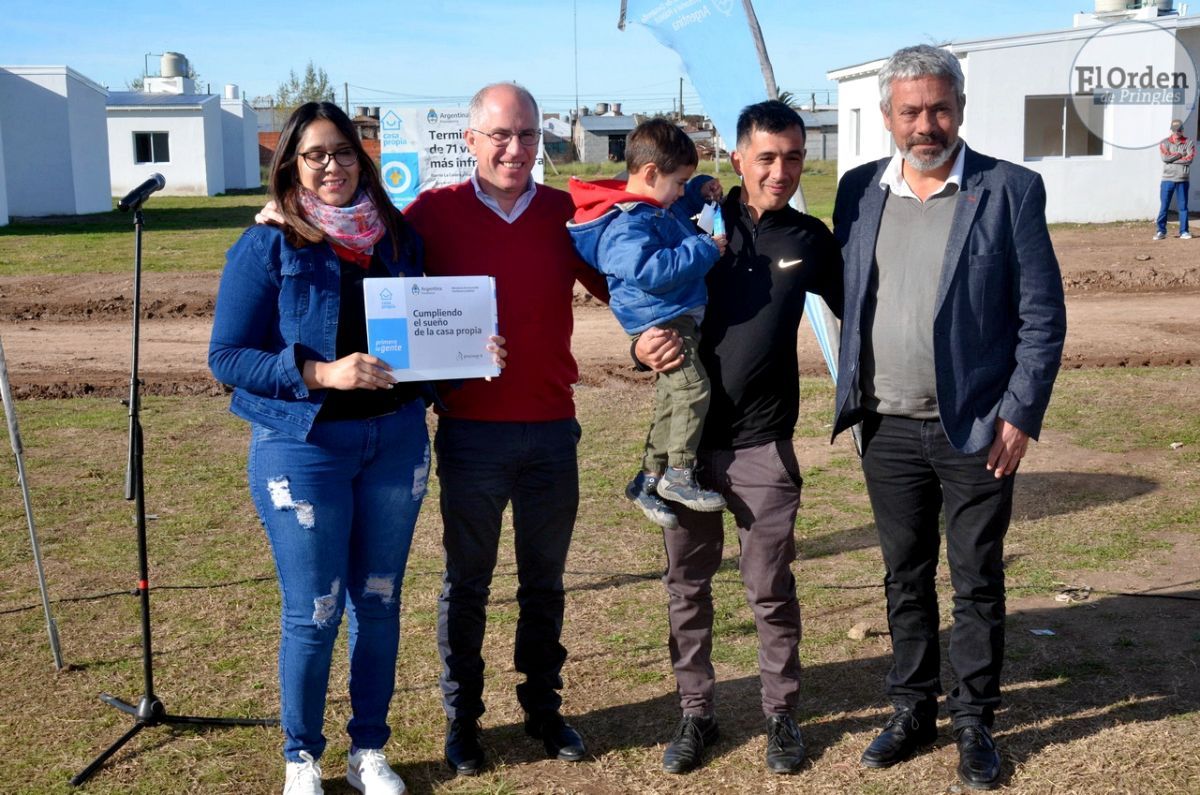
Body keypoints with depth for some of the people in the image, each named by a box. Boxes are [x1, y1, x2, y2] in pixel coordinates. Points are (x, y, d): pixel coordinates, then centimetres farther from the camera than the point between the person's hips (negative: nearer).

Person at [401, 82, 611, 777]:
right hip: (470, 430, -2)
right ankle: (462, 718, 26)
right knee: (467, 582, 11)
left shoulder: (566, 214, 3)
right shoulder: (434, 213, -3)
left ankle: (544, 706, 32)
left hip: (553, 429, 2)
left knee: (544, 582, 15)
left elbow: (620, 287, 8)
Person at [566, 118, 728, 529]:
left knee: (671, 399, 12)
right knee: (692, 388, -20)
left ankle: (649, 479, 21)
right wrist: (706, 248, -26)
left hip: (677, 317, 11)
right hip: (659, 320, -11)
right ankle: (677, 475, -10)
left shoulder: (652, 207, 14)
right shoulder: (626, 226, -20)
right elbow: (649, 270, -34)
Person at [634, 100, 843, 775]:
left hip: (763, 445, 0)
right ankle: (697, 712, 23)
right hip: (686, 435, 1)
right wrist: (644, 346, -13)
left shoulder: (811, 239, 3)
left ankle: (783, 713, 23)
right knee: (687, 585, 9)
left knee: (771, 589, 5)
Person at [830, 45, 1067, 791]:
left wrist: (1021, 415, -11)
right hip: (888, 429, 3)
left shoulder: (1010, 189, -6)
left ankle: (975, 722, 24)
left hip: (977, 427, -3)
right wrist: (854, 399, 4)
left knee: (977, 582, 8)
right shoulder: (860, 189, 5)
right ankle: (913, 710, 30)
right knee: (905, 578, 14)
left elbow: (1043, 314, -6)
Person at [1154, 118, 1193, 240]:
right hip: (1167, 179, 0)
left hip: (1183, 180, 0)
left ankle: (1183, 232, 10)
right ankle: (1161, 231, 4)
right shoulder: (1164, 143, 3)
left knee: (1183, 206, 5)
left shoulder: (1189, 143, 3)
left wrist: (1172, 158, -10)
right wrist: (1180, 155, -9)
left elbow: (1190, 159, -12)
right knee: (1164, 206, -1)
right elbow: (1165, 157, -13)